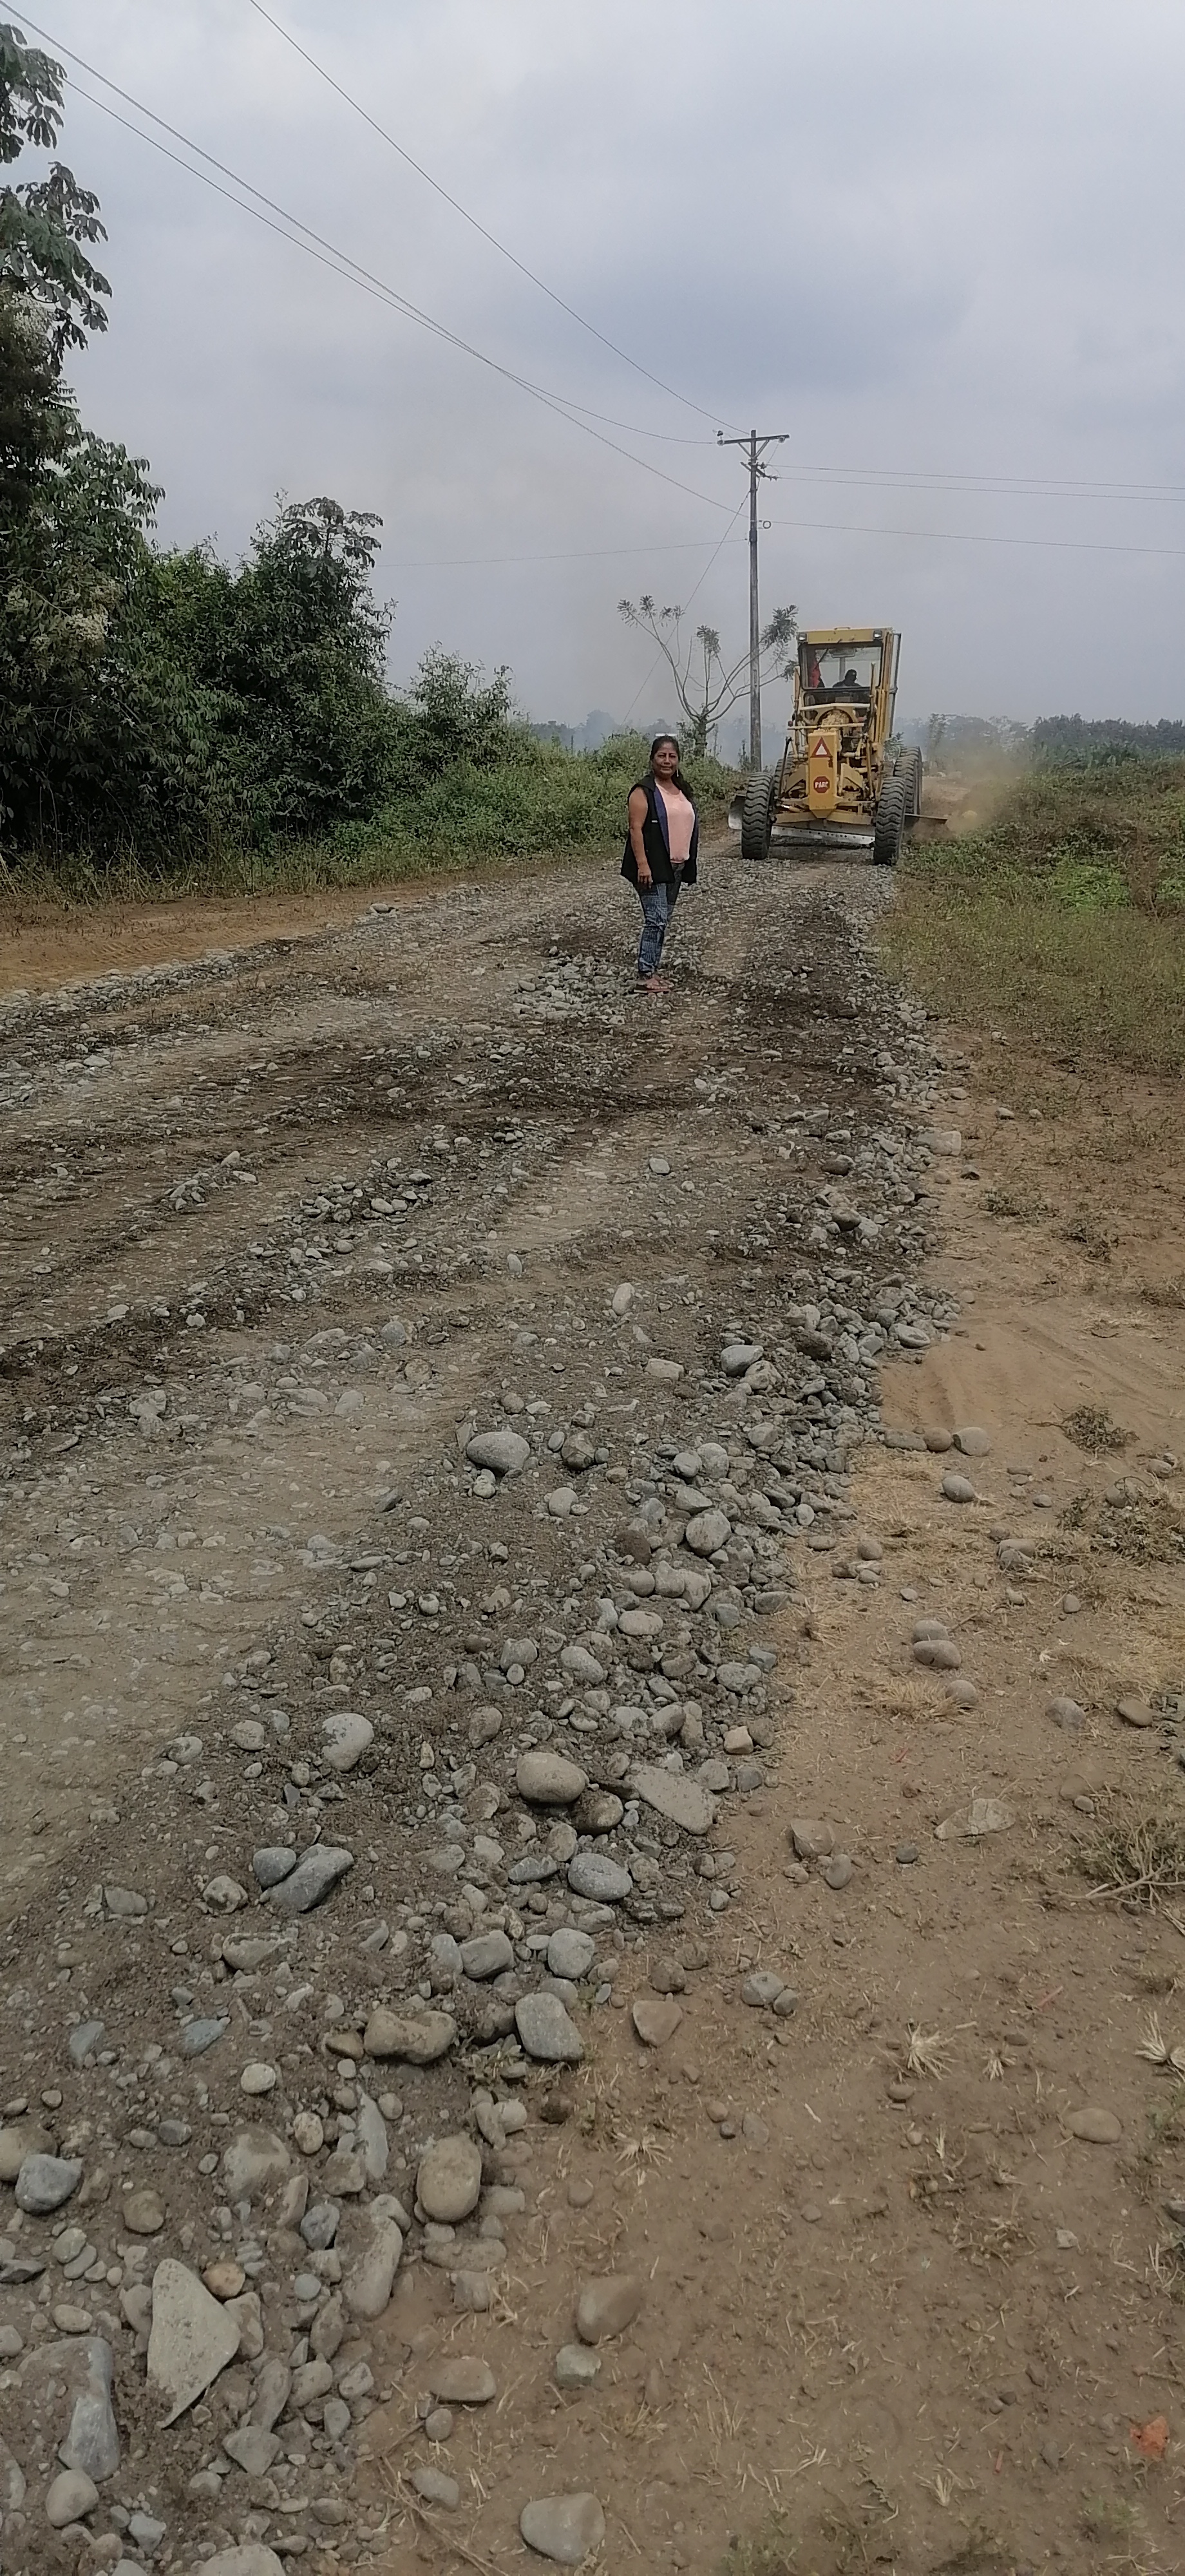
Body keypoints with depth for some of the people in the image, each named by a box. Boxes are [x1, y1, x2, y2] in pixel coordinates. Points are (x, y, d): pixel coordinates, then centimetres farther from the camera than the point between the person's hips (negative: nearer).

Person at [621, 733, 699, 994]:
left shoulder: (681, 789, 16)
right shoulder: (644, 791, -9)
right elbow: (636, 828, -15)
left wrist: (688, 865, 21)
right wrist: (642, 864, -24)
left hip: (675, 866, 8)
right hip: (652, 867, -8)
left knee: (664, 920, 10)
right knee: (656, 919, -13)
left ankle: (653, 969, 17)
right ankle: (645, 975, -11)